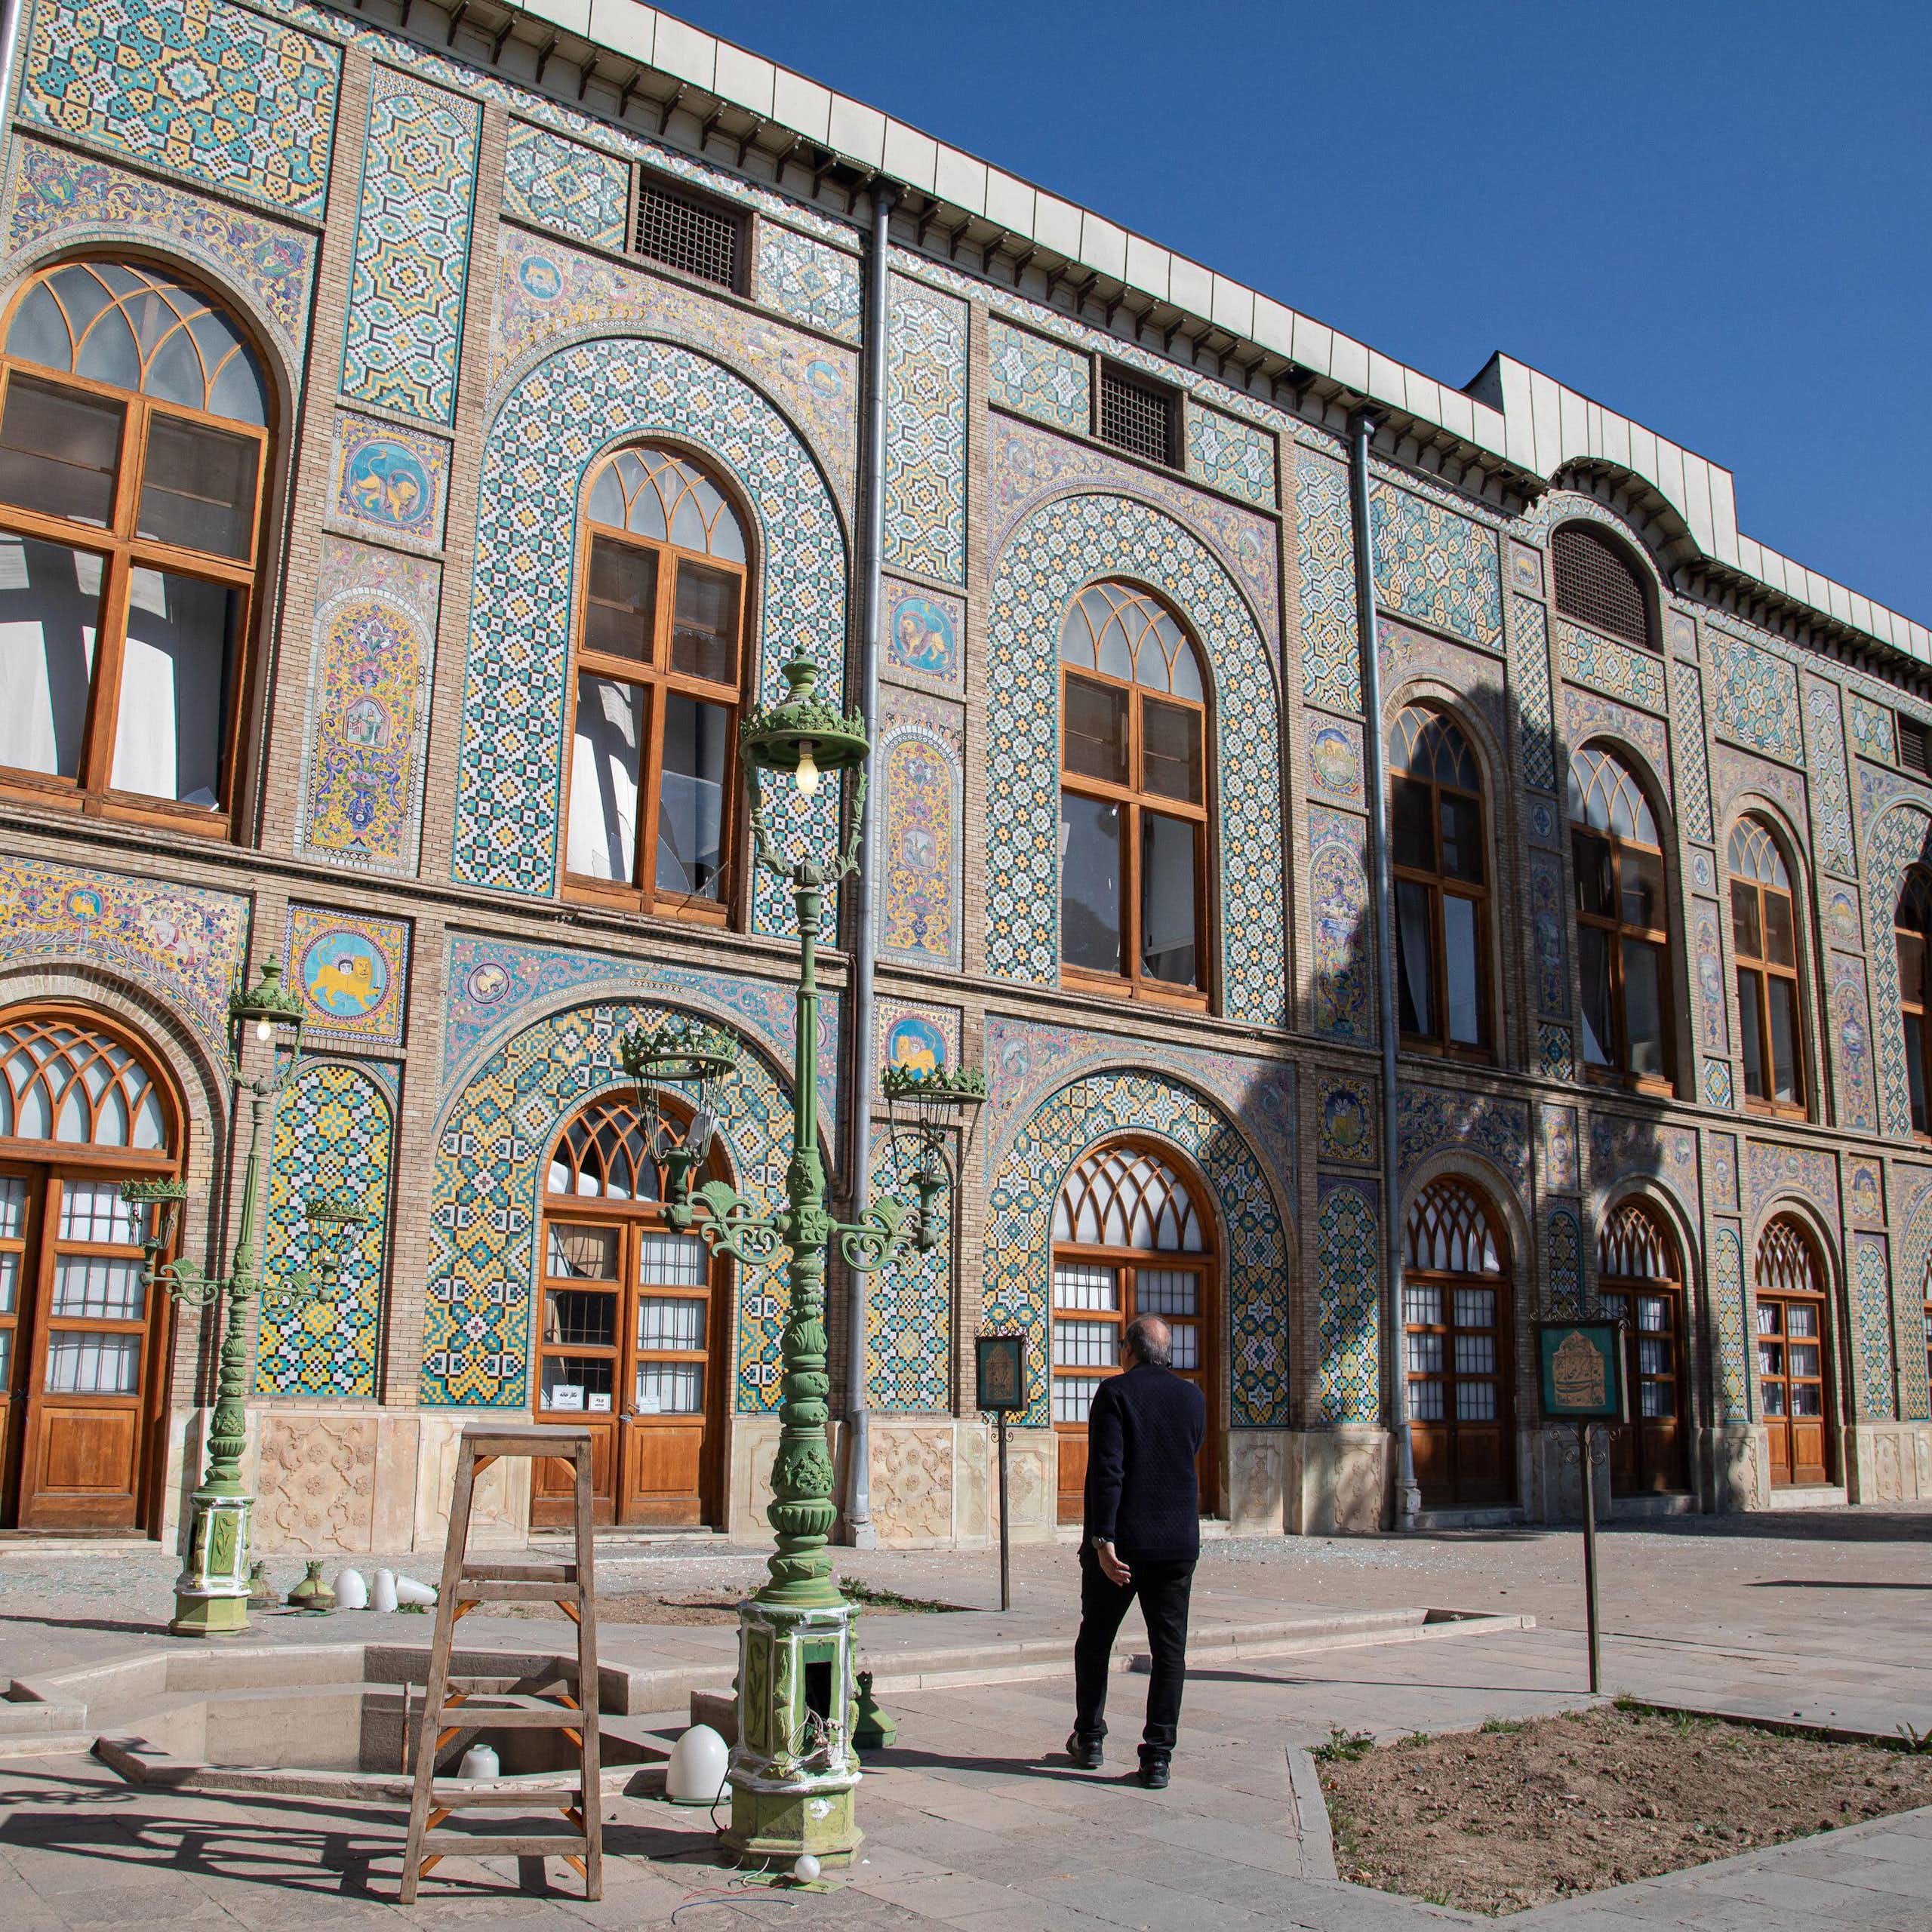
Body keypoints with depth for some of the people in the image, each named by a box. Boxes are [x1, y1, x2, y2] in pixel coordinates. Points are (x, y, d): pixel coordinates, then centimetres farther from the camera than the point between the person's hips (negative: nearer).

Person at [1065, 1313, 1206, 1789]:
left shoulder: (1115, 1392, -10)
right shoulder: (1194, 1398, 4)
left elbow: (1106, 1471, -18)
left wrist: (1103, 1540, -20)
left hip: (1121, 1541, -3)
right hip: (1178, 1543, 3)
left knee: (1095, 1639, 15)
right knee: (1169, 1648, 7)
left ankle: (1089, 1739, 24)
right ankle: (1157, 1757, 5)